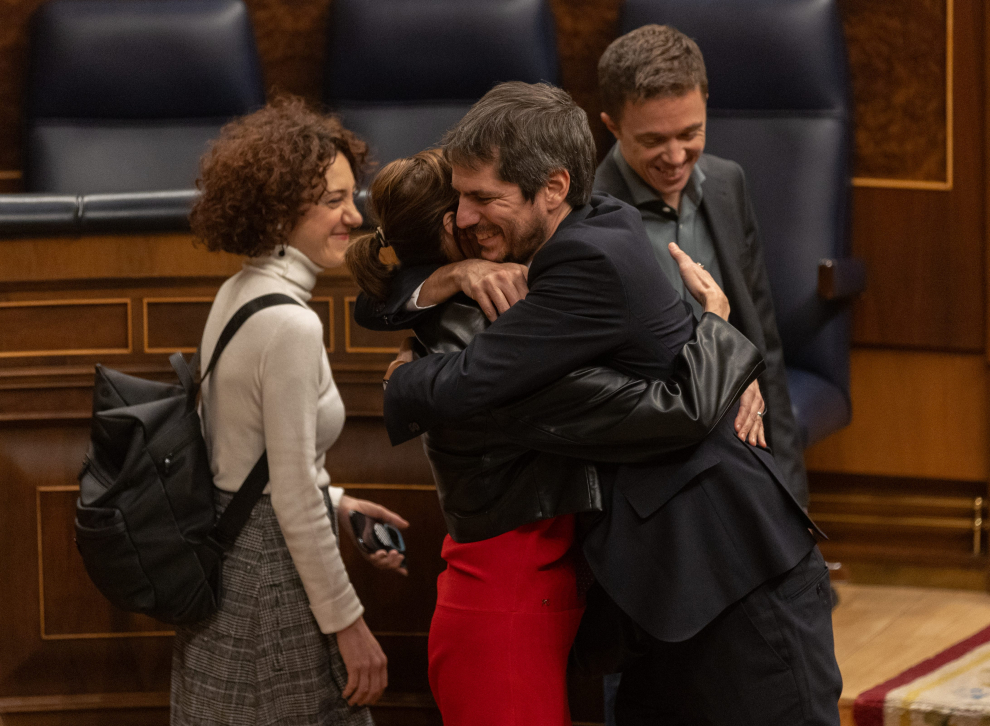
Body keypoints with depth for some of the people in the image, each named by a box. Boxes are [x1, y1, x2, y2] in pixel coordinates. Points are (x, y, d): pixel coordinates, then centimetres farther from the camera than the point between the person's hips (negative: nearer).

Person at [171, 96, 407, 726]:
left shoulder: (237, 295, 7)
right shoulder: (290, 325, -21)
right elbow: (294, 500, -21)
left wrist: (336, 503, 16)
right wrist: (348, 625, -15)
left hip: (222, 551, 10)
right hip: (269, 576, -10)